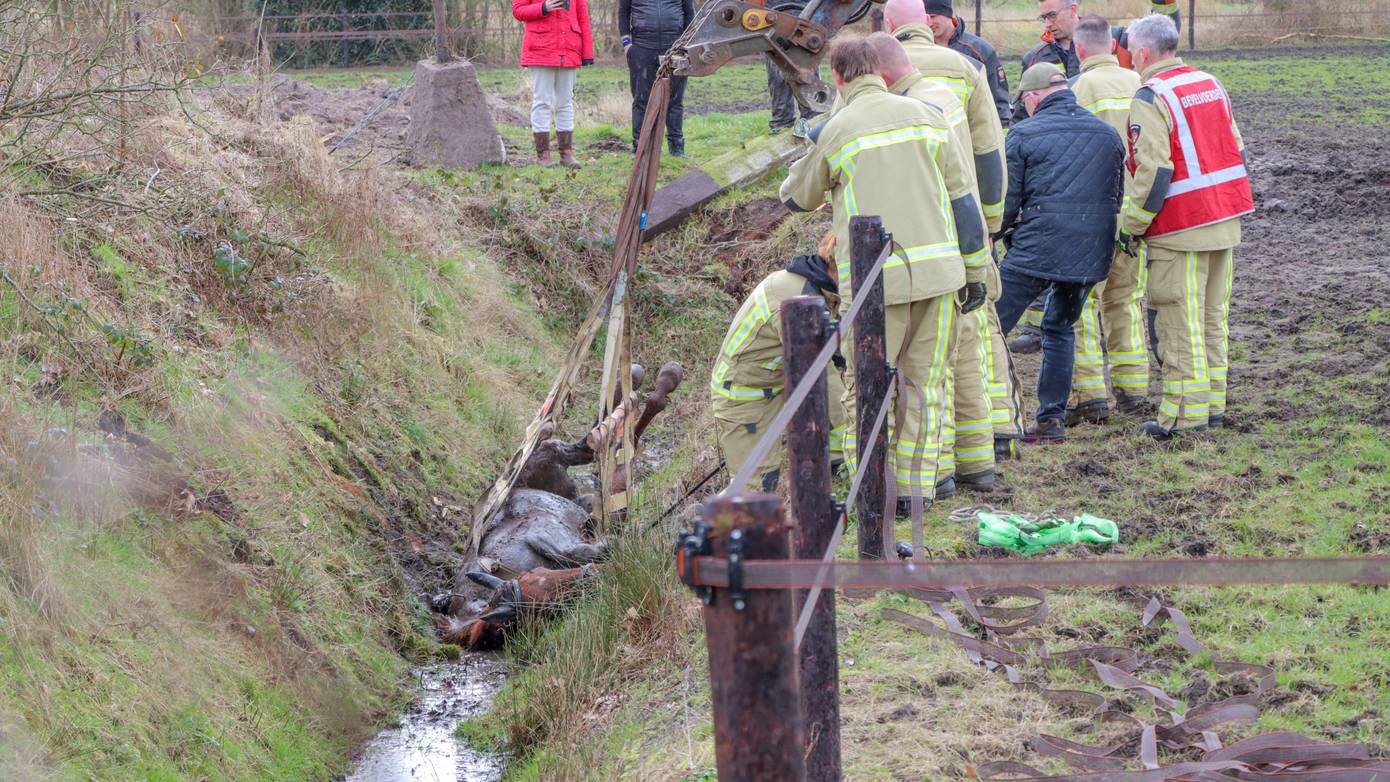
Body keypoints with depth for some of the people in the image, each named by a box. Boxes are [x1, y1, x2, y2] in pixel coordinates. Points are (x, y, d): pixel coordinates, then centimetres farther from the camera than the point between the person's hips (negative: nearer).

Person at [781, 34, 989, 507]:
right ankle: (917, 493, 12)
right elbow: (963, 199, 7)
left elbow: (796, 198, 15)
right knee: (926, 388, 11)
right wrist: (975, 272, 13)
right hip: (937, 272, 3)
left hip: (873, 278, -3)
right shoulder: (927, 115, 7)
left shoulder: (833, 131, -1)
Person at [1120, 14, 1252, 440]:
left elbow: (1153, 172, -19)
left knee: (1180, 324, -3)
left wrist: (1130, 226, -10)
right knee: (1213, 318, 15)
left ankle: (1184, 414, -1)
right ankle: (1214, 405, 20)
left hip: (1180, 229, -8)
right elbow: (1236, 151, 17)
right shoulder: (1210, 84, 12)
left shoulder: (1150, 98, -13)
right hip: (1225, 221, 8)